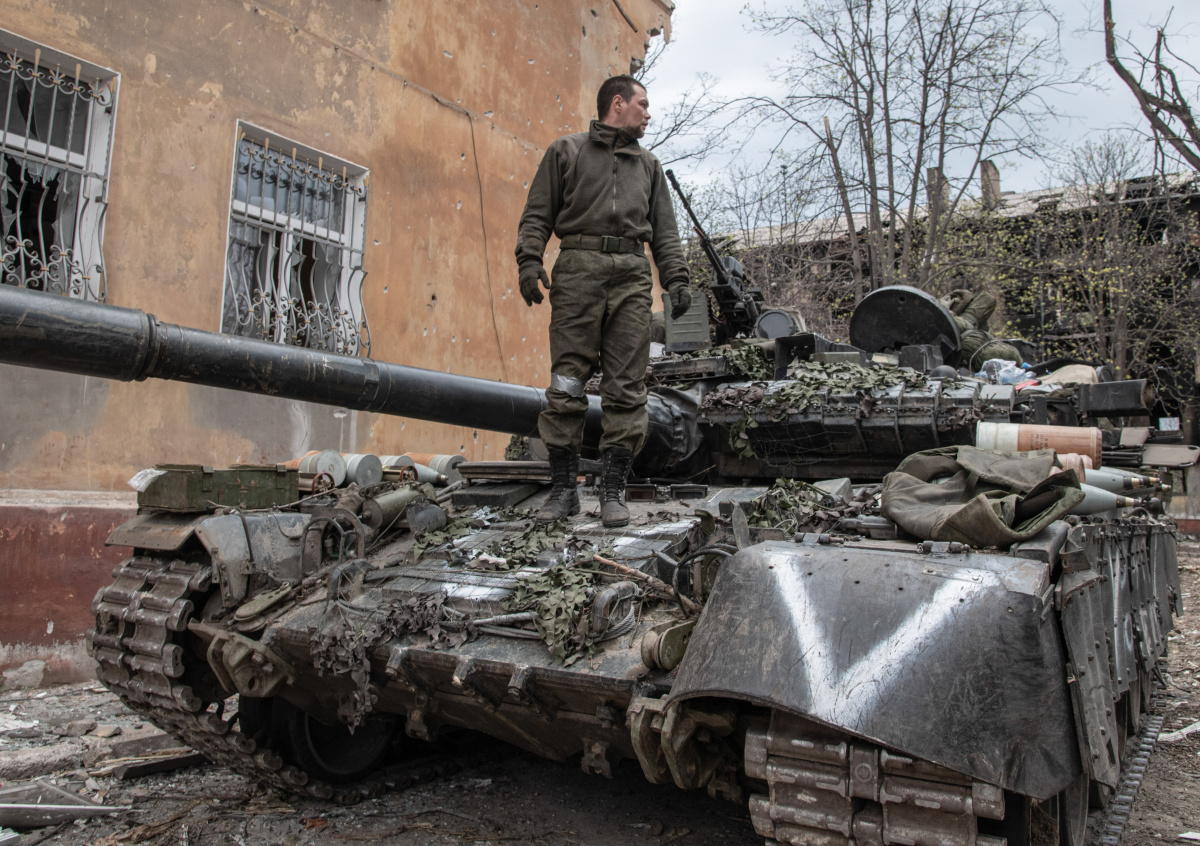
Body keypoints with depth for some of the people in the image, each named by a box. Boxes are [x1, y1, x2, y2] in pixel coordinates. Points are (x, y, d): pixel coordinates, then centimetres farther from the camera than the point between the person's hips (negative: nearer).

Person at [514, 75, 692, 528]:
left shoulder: (648, 164, 26)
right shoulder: (566, 151, 16)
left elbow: (665, 231, 19)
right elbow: (537, 214, 9)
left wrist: (676, 279, 5)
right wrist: (529, 260, -8)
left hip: (631, 274, 3)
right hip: (578, 268, -3)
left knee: (626, 389, -4)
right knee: (566, 384, -7)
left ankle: (613, 491, 0)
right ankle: (563, 489, 1)